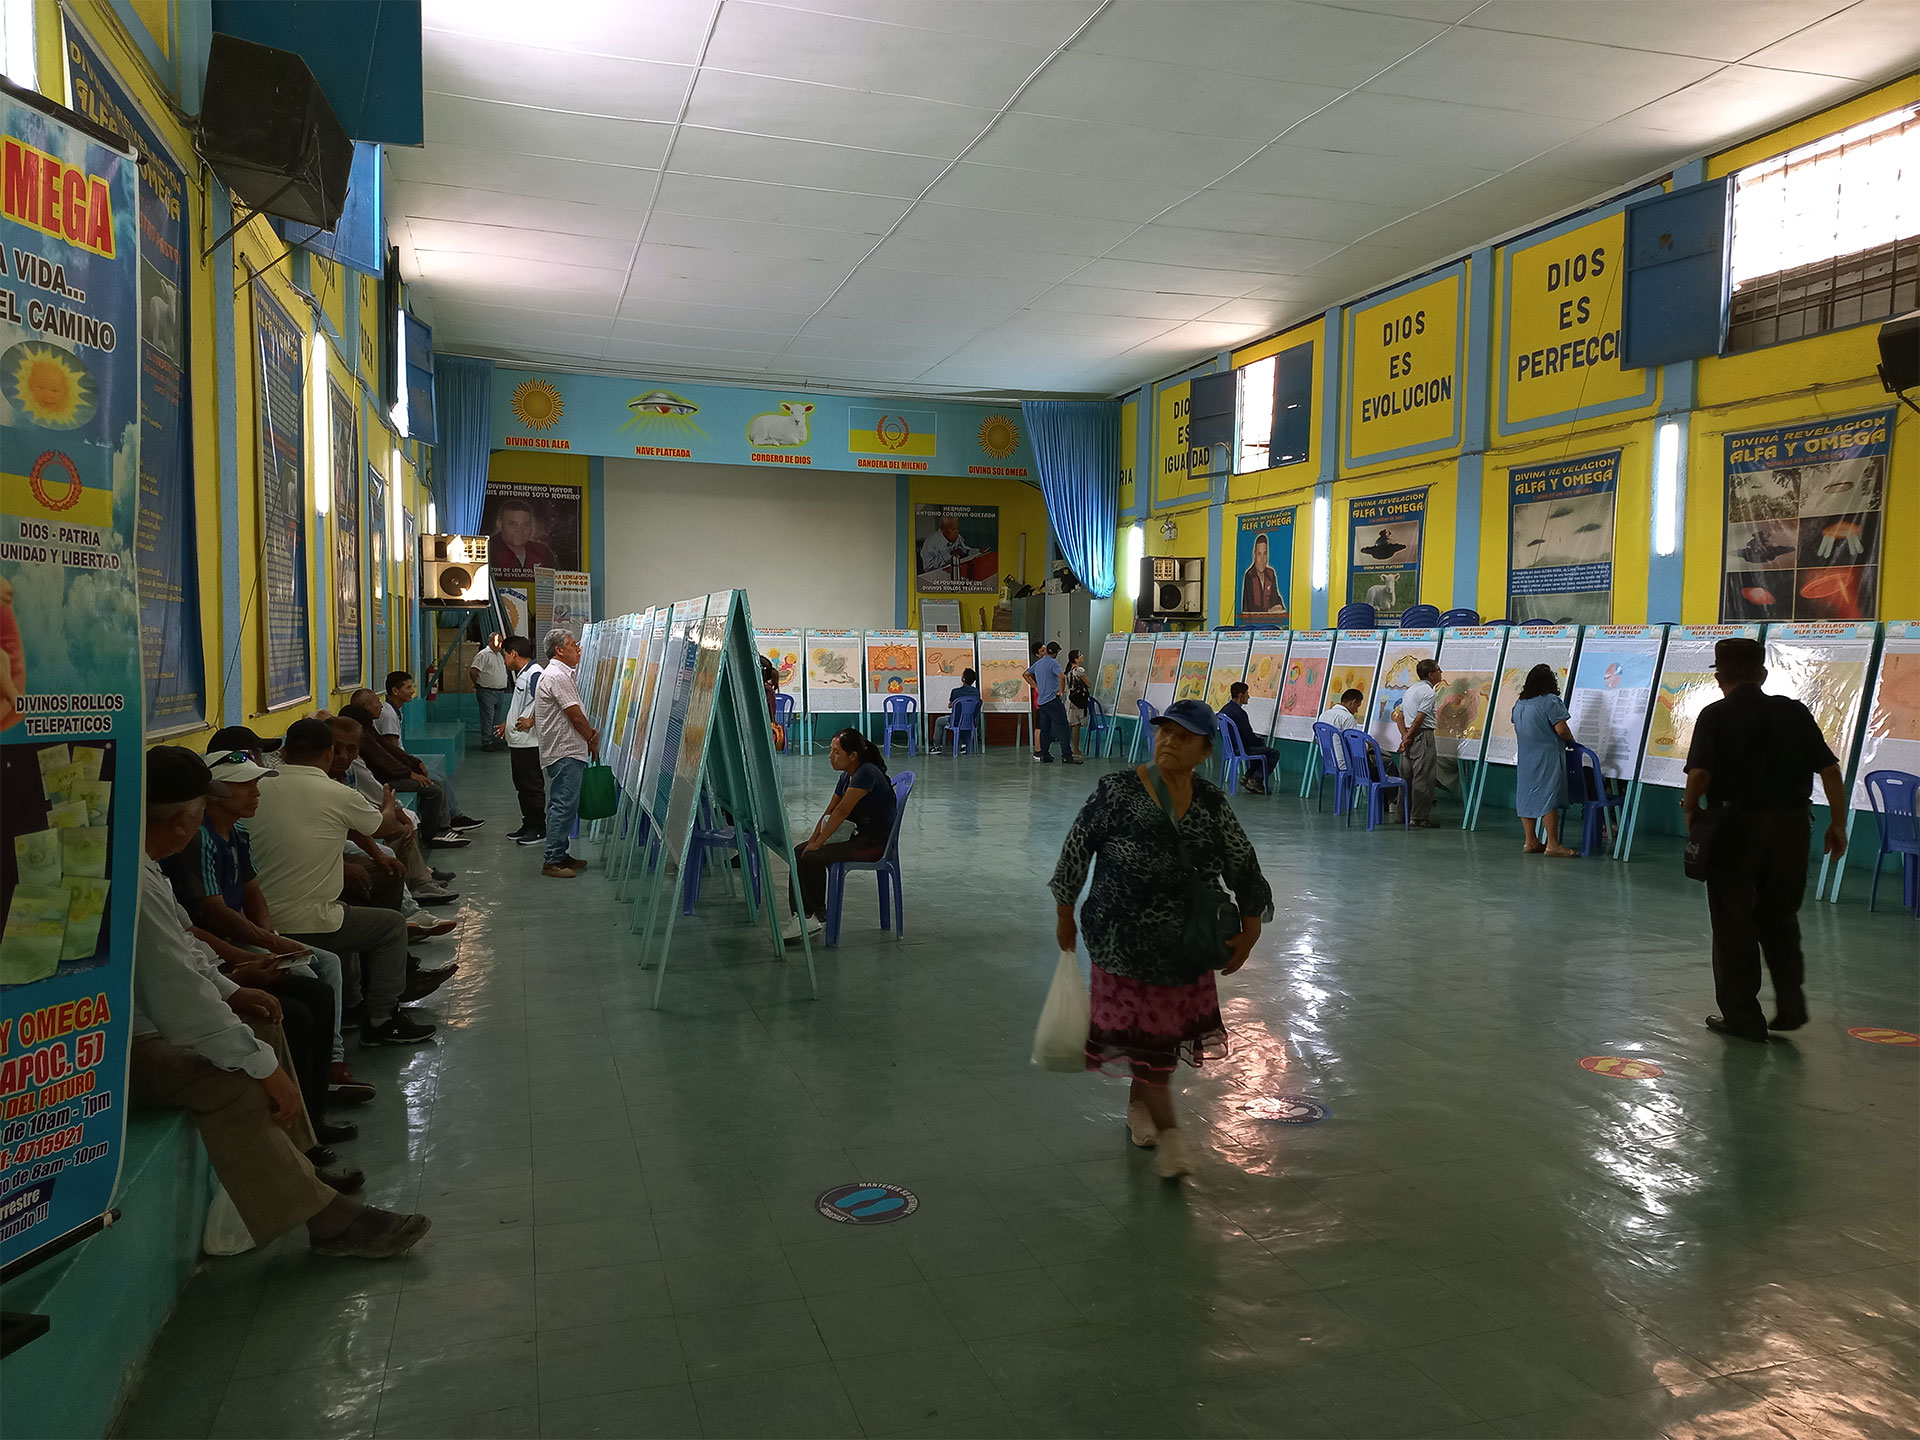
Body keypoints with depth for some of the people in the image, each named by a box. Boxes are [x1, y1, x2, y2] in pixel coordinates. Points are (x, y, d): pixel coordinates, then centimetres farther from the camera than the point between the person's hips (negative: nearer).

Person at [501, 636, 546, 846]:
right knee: (522, 786, 16)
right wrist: (508, 725, 26)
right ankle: (528, 825, 24)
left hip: (529, 742, -11)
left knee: (532, 786, -3)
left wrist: (530, 722, -24)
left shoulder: (535, 674, -17)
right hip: (518, 741, 11)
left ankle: (539, 830, 4)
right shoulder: (521, 674, 16)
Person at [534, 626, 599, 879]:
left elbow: (576, 713, 20)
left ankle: (561, 855, 23)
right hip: (565, 753, -11)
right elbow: (575, 716, -17)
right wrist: (593, 740, -3)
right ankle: (553, 861, -8)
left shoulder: (563, 674, 19)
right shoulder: (557, 676, -15)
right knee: (564, 805, -10)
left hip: (564, 751, 11)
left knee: (561, 805, 15)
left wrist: (591, 731, 4)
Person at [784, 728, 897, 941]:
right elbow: (829, 812, 11)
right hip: (858, 835, 10)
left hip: (877, 841, -10)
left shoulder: (866, 773, -20)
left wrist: (817, 843, -20)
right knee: (800, 853, -1)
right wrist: (811, 841, -1)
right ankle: (802, 915, -3)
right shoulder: (847, 776, 9)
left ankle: (818, 917, -5)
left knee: (812, 858, -21)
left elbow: (842, 812, -23)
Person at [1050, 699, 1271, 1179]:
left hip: (1188, 944, 4)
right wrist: (1065, 915, -1)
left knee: (1167, 1028, 17)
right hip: (1123, 939, -4)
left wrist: (1249, 929, 4)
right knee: (1142, 1030, 0)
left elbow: (1243, 865, 5)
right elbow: (1076, 851, -6)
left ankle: (1139, 1104, 41)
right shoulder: (1117, 791, -13)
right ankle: (1167, 1129, 15)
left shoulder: (1212, 803, -2)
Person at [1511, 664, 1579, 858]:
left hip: (1525, 757, 7)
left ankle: (1530, 841, 14)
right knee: (1549, 798, -6)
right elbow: (1561, 729, -16)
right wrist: (1571, 740, 2)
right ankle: (1552, 844, -5)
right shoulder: (1550, 701, -12)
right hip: (1547, 757, -7)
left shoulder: (1519, 703, 10)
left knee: (1526, 797, 9)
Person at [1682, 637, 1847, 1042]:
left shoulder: (1715, 715, -5)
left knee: (1733, 923, 6)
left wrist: (1690, 810, 0)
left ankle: (1742, 1015, 11)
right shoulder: (1794, 712, 5)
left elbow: (1699, 774, -17)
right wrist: (1838, 824, 9)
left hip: (1736, 826, -3)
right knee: (1780, 918, 19)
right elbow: (1830, 771, 2)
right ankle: (1791, 1004, 14)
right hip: (1790, 823, 4)